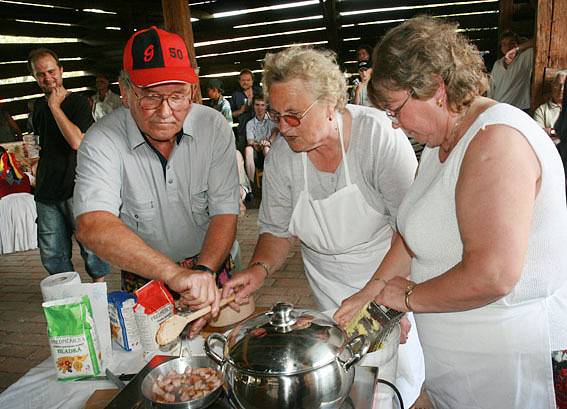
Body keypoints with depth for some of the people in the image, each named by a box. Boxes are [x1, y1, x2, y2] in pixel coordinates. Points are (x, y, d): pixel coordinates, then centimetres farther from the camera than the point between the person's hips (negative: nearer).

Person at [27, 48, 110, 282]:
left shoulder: (78, 102, -4)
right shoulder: (39, 107, 15)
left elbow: (77, 141, -20)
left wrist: (55, 107, -14)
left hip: (76, 189, -6)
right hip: (46, 192, 6)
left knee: (90, 245, -2)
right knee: (52, 255, 10)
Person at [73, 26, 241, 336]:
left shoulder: (213, 126, -11)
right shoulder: (103, 140, -17)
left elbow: (225, 213, -11)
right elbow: (92, 225, -32)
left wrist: (203, 271, -29)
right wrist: (175, 273, -44)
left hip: (211, 268, 1)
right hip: (143, 279, 0)